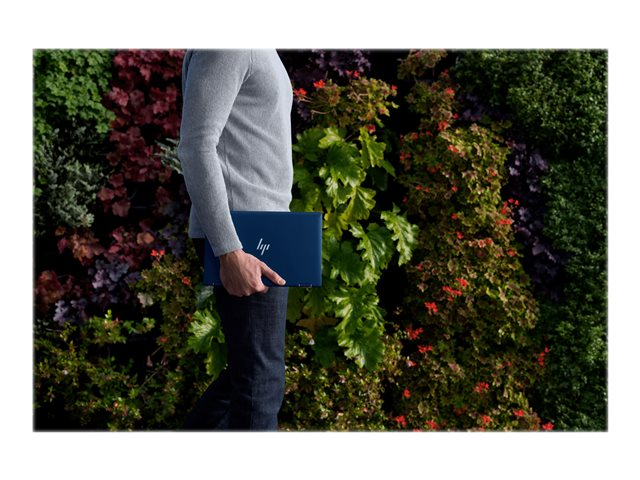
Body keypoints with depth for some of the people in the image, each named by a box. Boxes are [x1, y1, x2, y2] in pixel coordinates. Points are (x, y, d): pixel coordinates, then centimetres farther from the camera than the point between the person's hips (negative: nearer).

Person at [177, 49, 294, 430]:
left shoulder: (251, 52, 20)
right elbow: (195, 147, -19)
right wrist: (230, 252, -24)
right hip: (241, 234, -10)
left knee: (256, 371, 16)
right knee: (261, 382, -4)